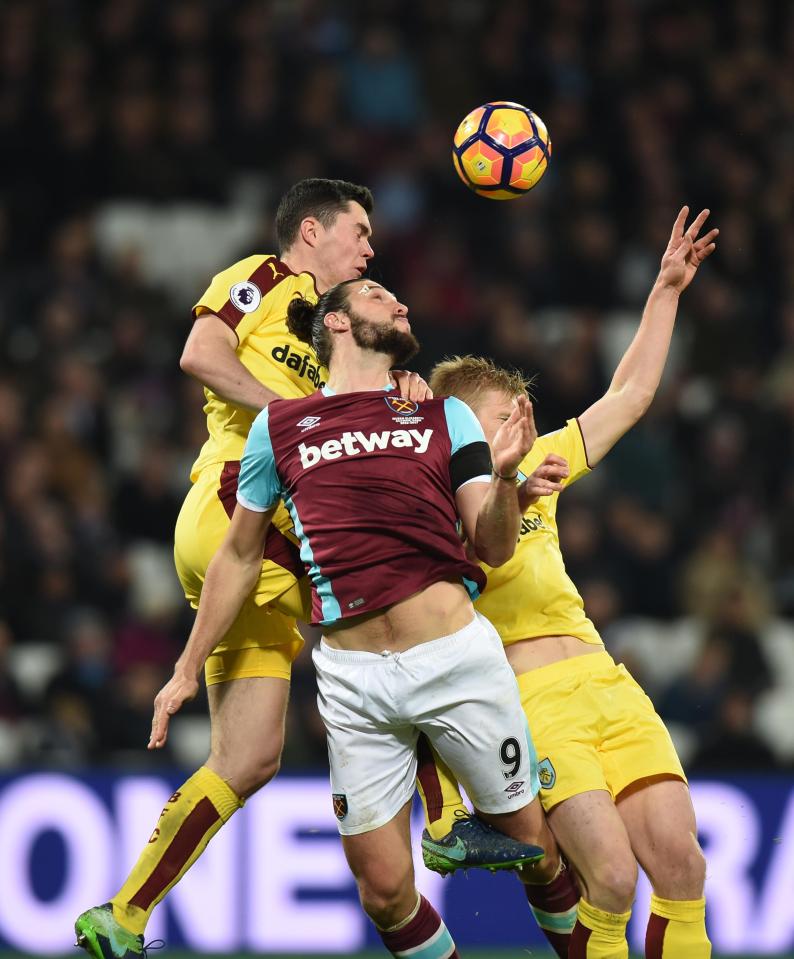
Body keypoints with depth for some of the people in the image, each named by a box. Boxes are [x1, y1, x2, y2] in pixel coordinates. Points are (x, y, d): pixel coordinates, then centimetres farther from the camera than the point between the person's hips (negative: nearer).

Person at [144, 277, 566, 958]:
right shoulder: (279, 428, 9)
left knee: (535, 846, 6)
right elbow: (240, 556, 19)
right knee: (383, 889, -2)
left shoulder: (446, 416, 11)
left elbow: (494, 548, 6)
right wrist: (188, 670, 20)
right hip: (352, 676, 0)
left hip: (458, 656, 0)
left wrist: (504, 475, -14)